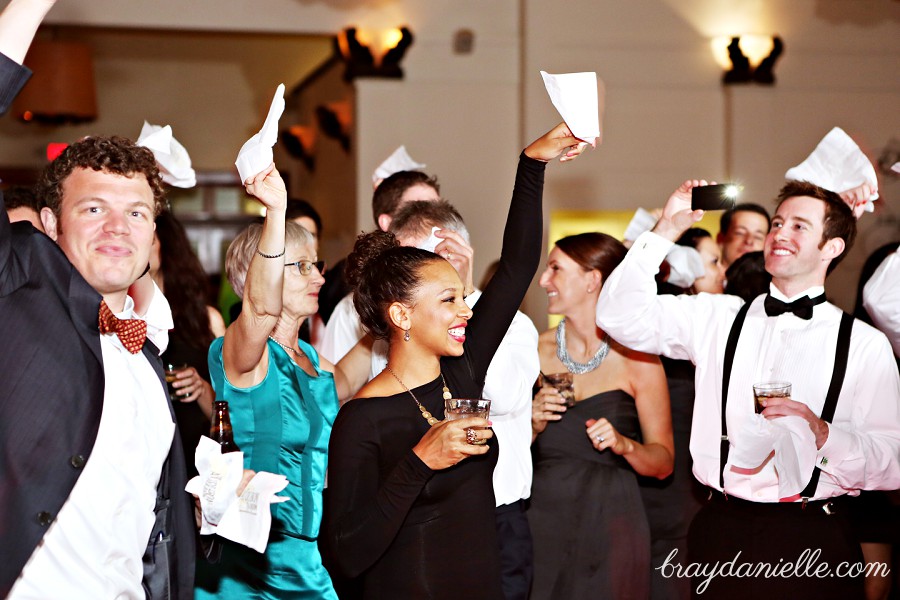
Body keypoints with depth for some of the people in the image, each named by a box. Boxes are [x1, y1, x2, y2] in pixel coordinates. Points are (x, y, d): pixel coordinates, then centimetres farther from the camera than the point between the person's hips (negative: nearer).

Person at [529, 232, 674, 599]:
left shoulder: (637, 359, -4)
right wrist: (532, 425, -11)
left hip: (609, 528, -2)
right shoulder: (535, 351, 2)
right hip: (541, 523, 2)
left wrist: (624, 445, -20)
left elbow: (662, 464, -2)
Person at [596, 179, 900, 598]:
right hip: (721, 533, 2)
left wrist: (823, 434, -21)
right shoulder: (716, 319, 9)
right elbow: (620, 315, 0)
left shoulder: (864, 344, 0)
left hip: (812, 543, -2)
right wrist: (667, 229, -3)